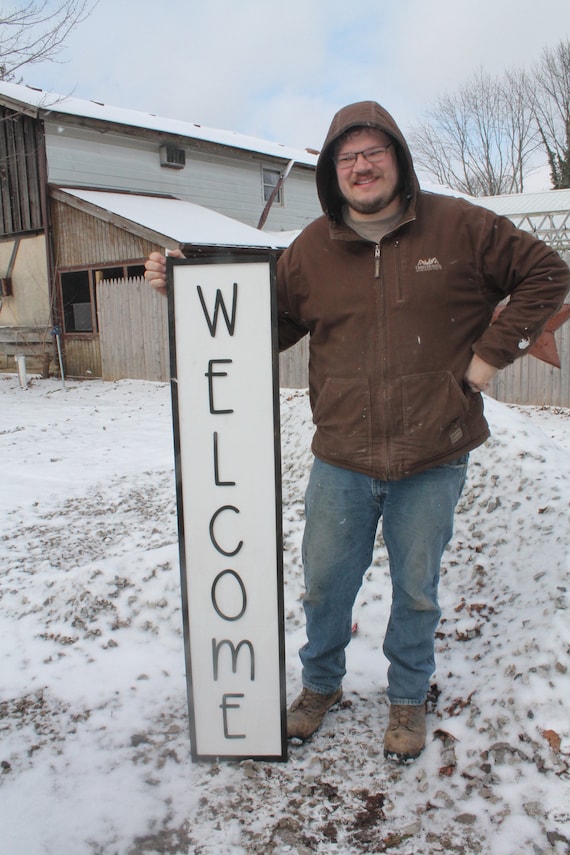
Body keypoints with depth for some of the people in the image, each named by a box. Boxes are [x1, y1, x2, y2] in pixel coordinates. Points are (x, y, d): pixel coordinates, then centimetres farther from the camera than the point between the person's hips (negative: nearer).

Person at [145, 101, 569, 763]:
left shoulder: (458, 226, -3)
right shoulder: (311, 250, 3)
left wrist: (490, 356, -3)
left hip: (431, 461, -1)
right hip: (341, 461, 2)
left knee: (416, 588, 14)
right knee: (324, 583, 14)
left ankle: (408, 698, 40)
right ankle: (321, 683, 43)